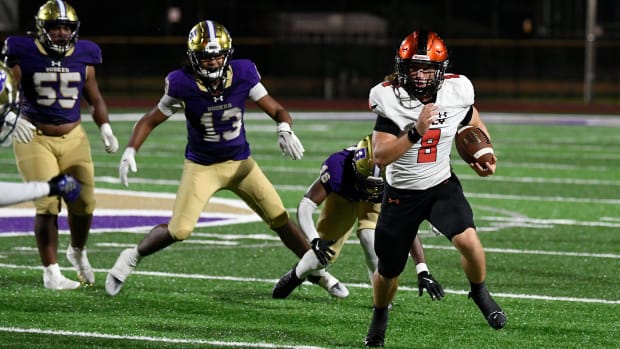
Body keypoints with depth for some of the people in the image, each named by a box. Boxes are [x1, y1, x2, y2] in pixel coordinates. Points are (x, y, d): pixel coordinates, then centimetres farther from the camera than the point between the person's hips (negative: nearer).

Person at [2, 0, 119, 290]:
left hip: (73, 138, 4)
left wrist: (105, 128, 3)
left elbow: (94, 99, 14)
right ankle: (51, 272, -3)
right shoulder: (23, 56, -9)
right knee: (47, 205, -12)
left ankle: (78, 252, 34)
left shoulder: (83, 57, 3)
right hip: (34, 138, -4)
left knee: (83, 203, 4)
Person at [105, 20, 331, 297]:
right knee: (179, 230, -13)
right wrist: (130, 152, -22)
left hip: (240, 162, 3)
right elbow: (150, 121, -8)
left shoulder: (242, 75, -14)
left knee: (281, 219, 1)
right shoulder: (183, 85, -20)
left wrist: (285, 129, -31)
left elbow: (277, 111, -8)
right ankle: (132, 258, 11)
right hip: (201, 167, -2)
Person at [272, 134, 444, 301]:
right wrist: (315, 241, -54)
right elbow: (305, 207, -38)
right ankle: (298, 273, 32)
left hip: (376, 201, 0)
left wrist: (423, 272, -40)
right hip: (343, 196, 0)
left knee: (370, 236, -30)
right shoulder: (338, 166, -42)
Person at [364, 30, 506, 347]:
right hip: (401, 192, -1)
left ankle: (480, 293, 5)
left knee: (468, 240, -26)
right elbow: (380, 157, -26)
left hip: (442, 185, 1)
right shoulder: (391, 100, -21)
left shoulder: (457, 92, -13)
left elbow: (476, 125, 10)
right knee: (388, 272, 11)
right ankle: (380, 315, 44)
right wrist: (415, 132, -37)